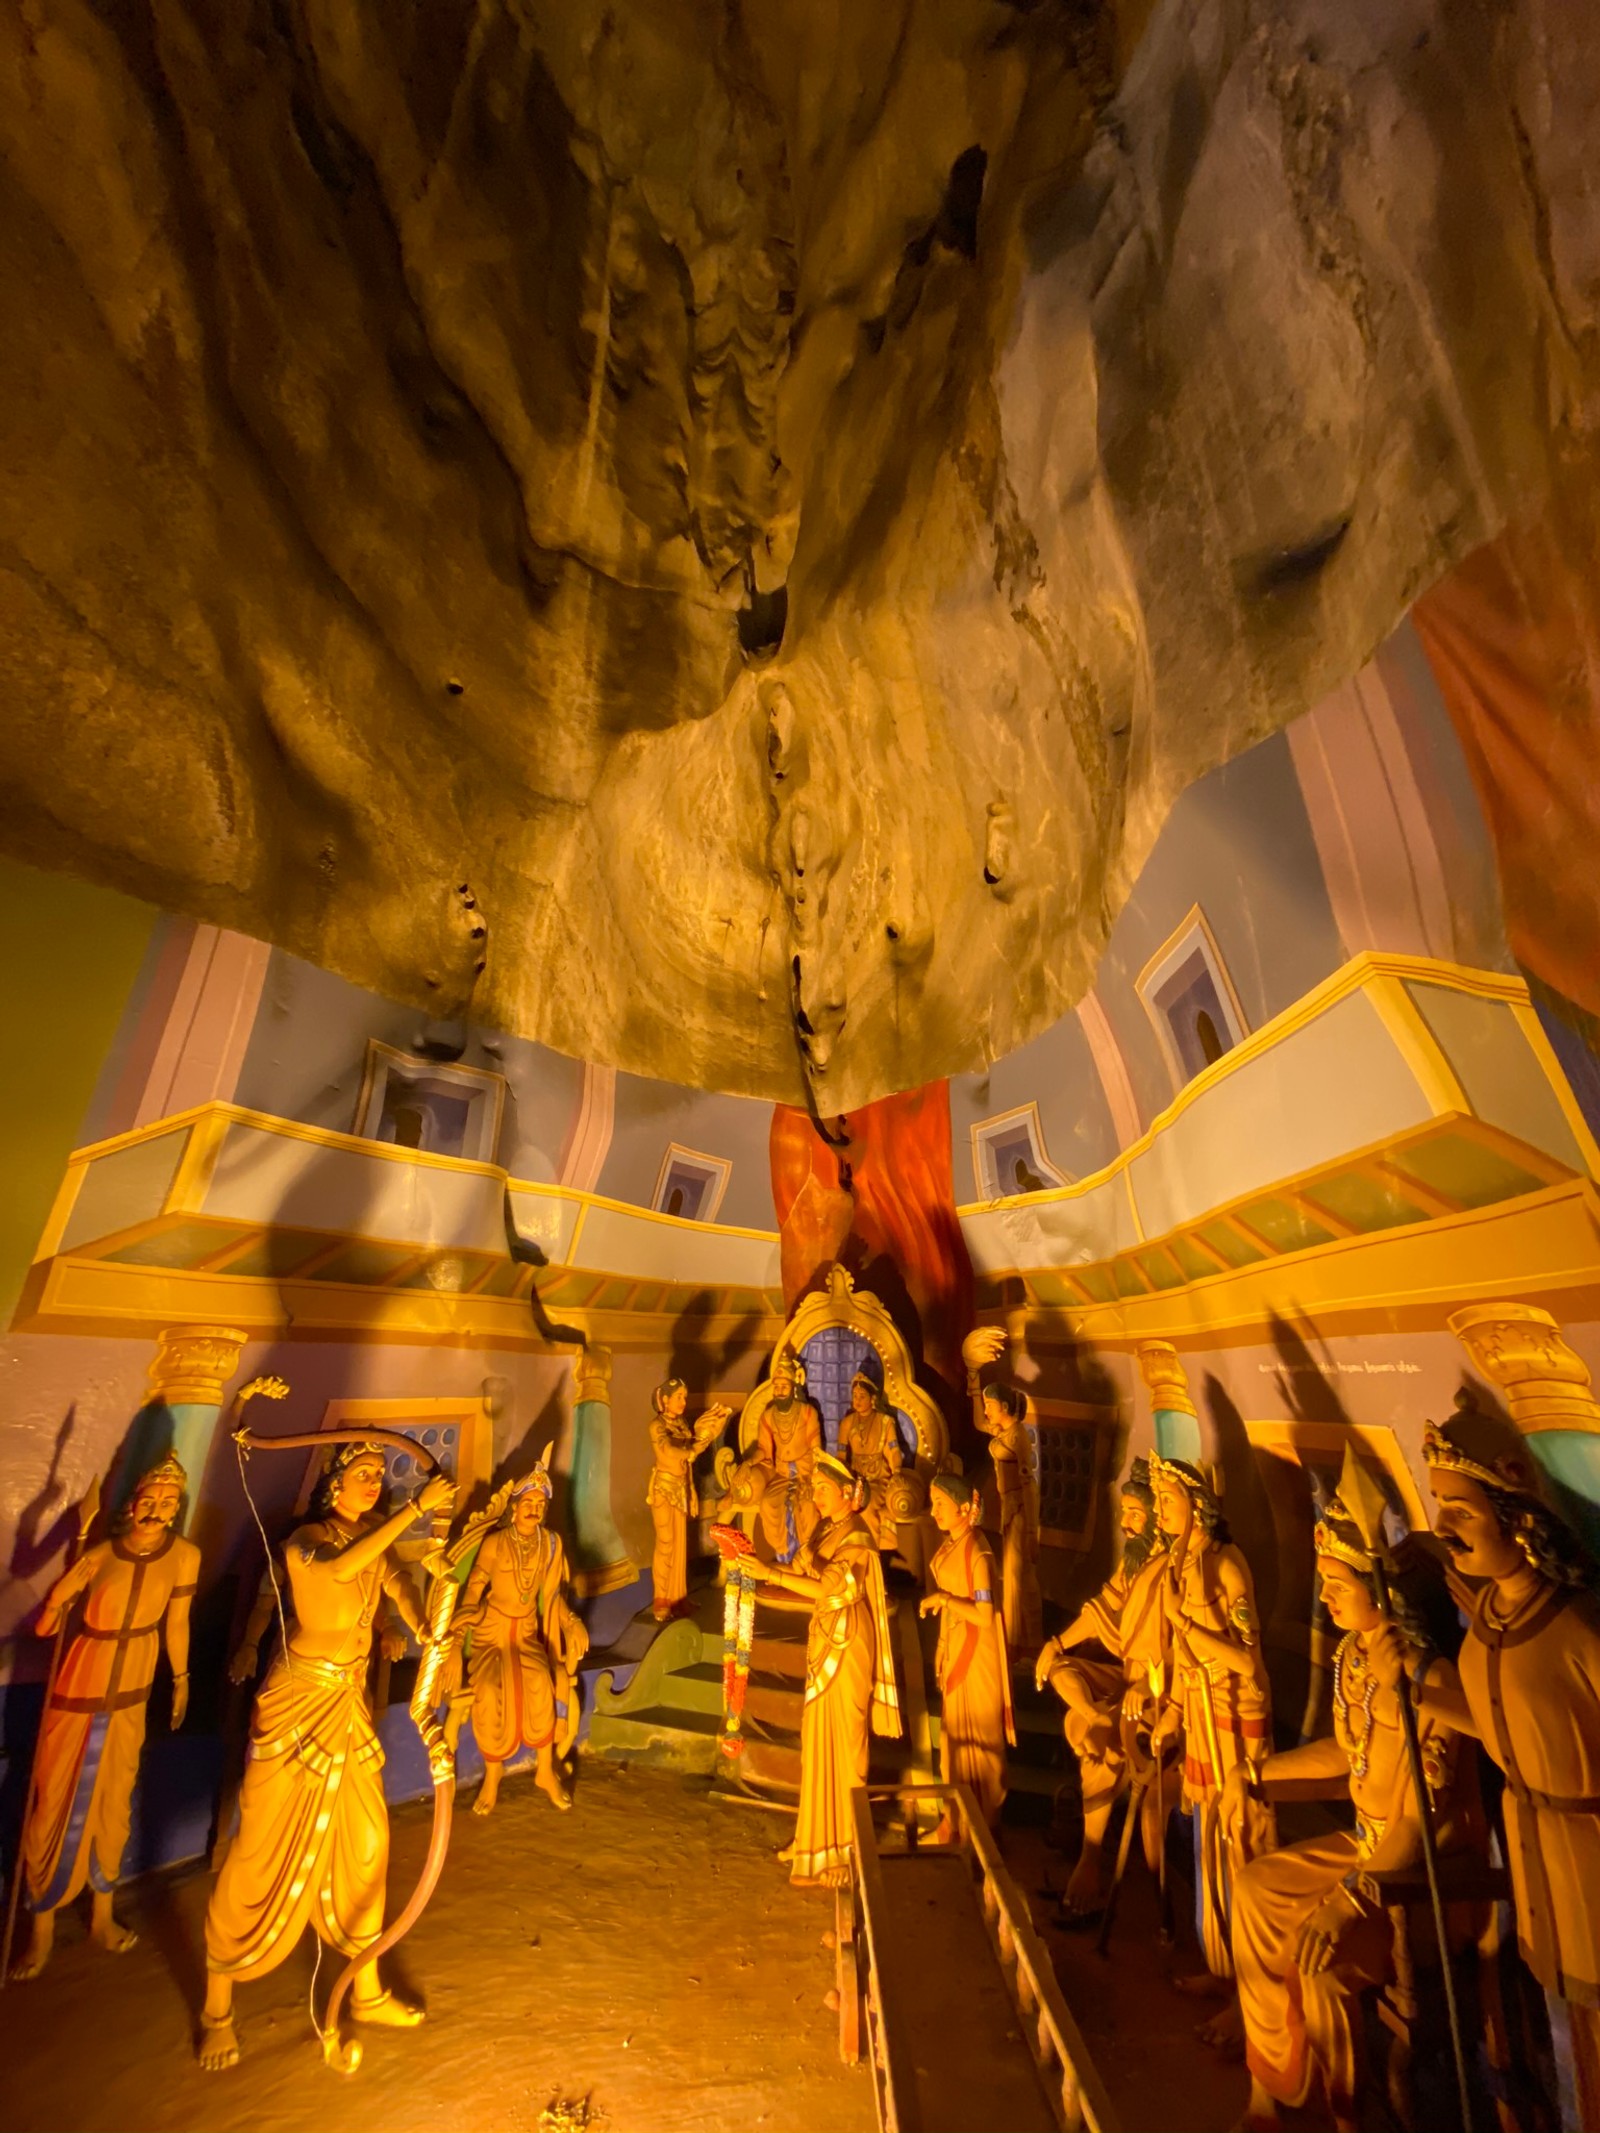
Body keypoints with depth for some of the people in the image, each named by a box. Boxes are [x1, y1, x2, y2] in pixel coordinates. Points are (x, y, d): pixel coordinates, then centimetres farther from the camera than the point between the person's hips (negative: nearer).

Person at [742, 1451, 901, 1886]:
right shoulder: (826, 1530, 5)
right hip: (824, 1642, 8)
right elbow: (801, 1571, 5)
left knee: (841, 1741, 5)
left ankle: (843, 1846, 22)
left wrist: (771, 1574, -31)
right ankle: (821, 1834, 37)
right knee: (821, 1739, 20)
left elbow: (830, 1589, -29)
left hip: (846, 1646, -8)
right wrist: (761, 1565, -8)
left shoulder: (857, 1538, -21)